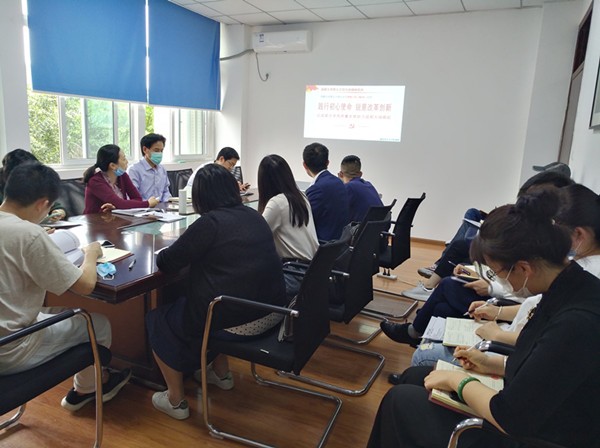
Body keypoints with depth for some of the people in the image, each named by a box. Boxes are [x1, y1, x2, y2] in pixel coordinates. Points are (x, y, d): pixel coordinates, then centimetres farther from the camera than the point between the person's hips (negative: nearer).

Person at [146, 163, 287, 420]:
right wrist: (193, 252, 23)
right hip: (272, 313, 8)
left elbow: (165, 262, -8)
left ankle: (176, 401, 21)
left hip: (237, 322, -8)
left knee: (158, 320, 15)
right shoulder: (254, 216, 7)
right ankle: (221, 374, 42)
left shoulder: (210, 223, -15)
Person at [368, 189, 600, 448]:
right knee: (413, 376, 15)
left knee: (400, 399, 2)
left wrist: (458, 381, -14)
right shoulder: (571, 291, -6)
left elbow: (509, 417, -29)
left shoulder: (576, 324, -33)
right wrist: (493, 363, 4)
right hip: (527, 408, 8)